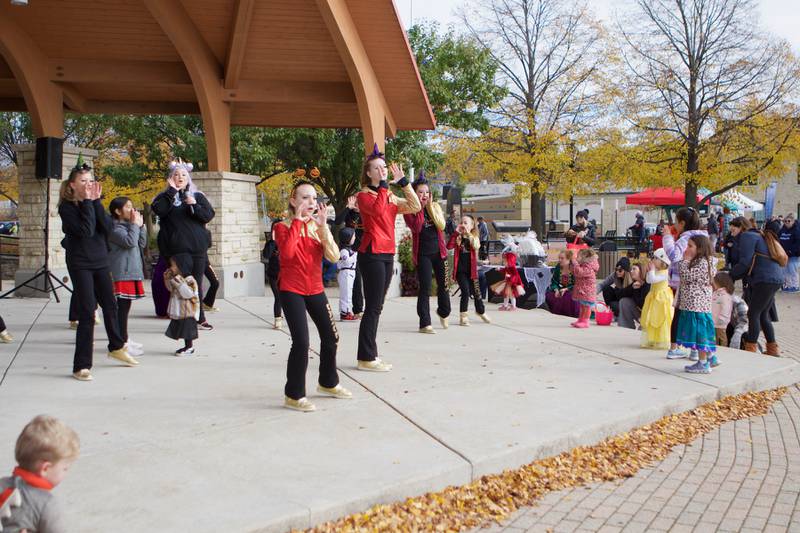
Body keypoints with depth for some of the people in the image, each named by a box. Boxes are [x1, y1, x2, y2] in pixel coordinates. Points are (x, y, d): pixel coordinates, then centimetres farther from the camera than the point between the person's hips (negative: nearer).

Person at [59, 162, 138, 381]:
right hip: (80, 263, -6)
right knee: (87, 313, -10)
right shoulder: (66, 206, -8)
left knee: (110, 305, 17)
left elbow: (107, 227, -6)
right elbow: (86, 231, -21)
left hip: (101, 261, 6)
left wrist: (96, 201, -11)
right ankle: (81, 366, -2)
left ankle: (116, 348, 39)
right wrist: (87, 202, -17)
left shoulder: (93, 203, 8)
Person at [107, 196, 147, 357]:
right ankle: (122, 342, -7)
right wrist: (135, 224, -12)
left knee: (124, 307, 14)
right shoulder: (114, 228, -10)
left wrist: (141, 226, 8)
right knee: (122, 307, -9)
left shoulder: (128, 226, 20)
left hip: (131, 272, 10)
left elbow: (142, 244, 17)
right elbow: (130, 242, -23)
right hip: (121, 273, -10)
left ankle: (124, 339, 22)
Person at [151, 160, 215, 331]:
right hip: (175, 249, -1)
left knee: (196, 284, 4)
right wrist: (172, 191, -12)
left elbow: (209, 215, 3)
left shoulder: (197, 196, 13)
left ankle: (200, 319, 13)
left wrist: (194, 206, -12)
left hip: (197, 248, 1)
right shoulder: (165, 197, 9)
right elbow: (157, 210, -12)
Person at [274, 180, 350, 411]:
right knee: (301, 342, -16)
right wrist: (297, 221, -21)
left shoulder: (318, 227, 7)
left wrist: (323, 226, -18)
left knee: (331, 337, 12)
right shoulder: (283, 227, -6)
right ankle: (293, 395, -2)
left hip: (315, 290, 6)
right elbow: (287, 253, -28)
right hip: (291, 291, -6)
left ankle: (328, 383, 35)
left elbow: (334, 256, -9)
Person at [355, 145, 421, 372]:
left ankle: (370, 354, 15)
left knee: (376, 307, 10)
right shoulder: (364, 195, -3)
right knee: (373, 307, -9)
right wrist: (383, 184, -17)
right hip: (372, 254, -8)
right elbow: (377, 210, -25)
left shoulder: (391, 197, 18)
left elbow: (415, 206, 6)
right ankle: (366, 358, -6)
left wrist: (402, 181, 2)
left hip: (387, 255, 8)